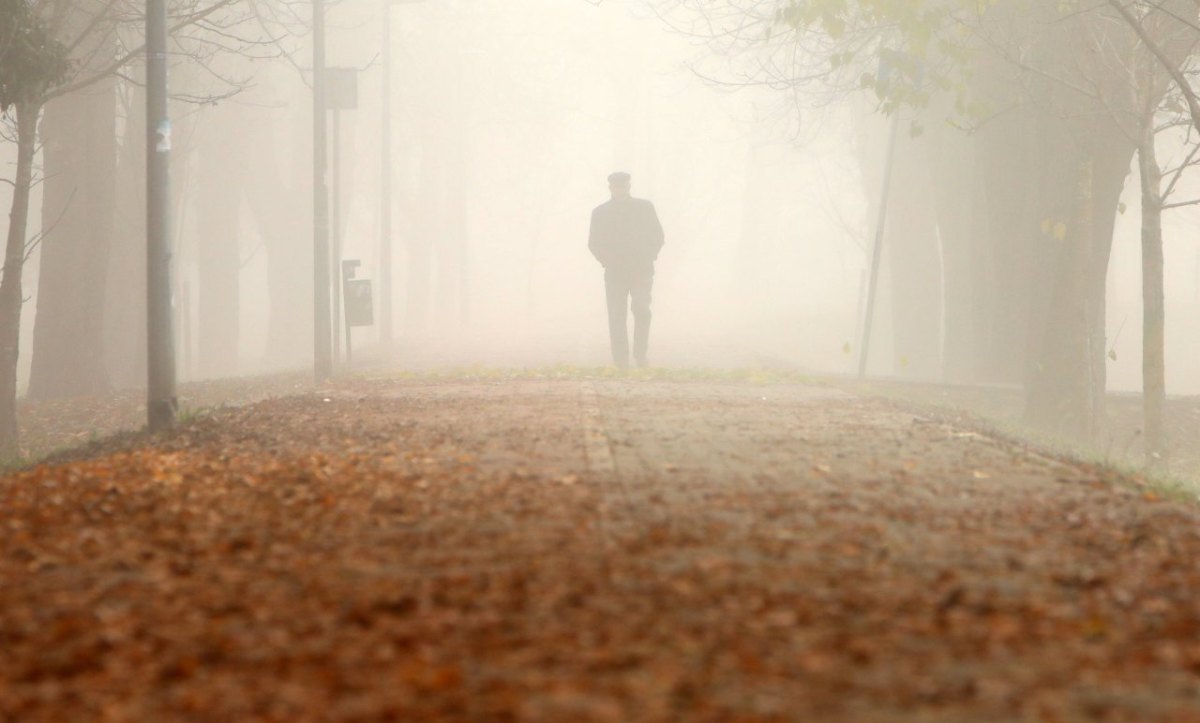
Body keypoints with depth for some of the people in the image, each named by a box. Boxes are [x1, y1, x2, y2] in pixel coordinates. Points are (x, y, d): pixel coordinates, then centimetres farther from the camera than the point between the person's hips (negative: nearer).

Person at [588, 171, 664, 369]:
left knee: (641, 309, -17)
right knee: (617, 316, -4)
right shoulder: (601, 212, 9)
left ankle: (640, 353, -3)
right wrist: (607, 260, -3)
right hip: (615, 271, 0)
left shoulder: (644, 207, 10)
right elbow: (594, 242, 10)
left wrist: (649, 257, 0)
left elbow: (657, 235, 12)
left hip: (641, 270, 0)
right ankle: (621, 362, -1)